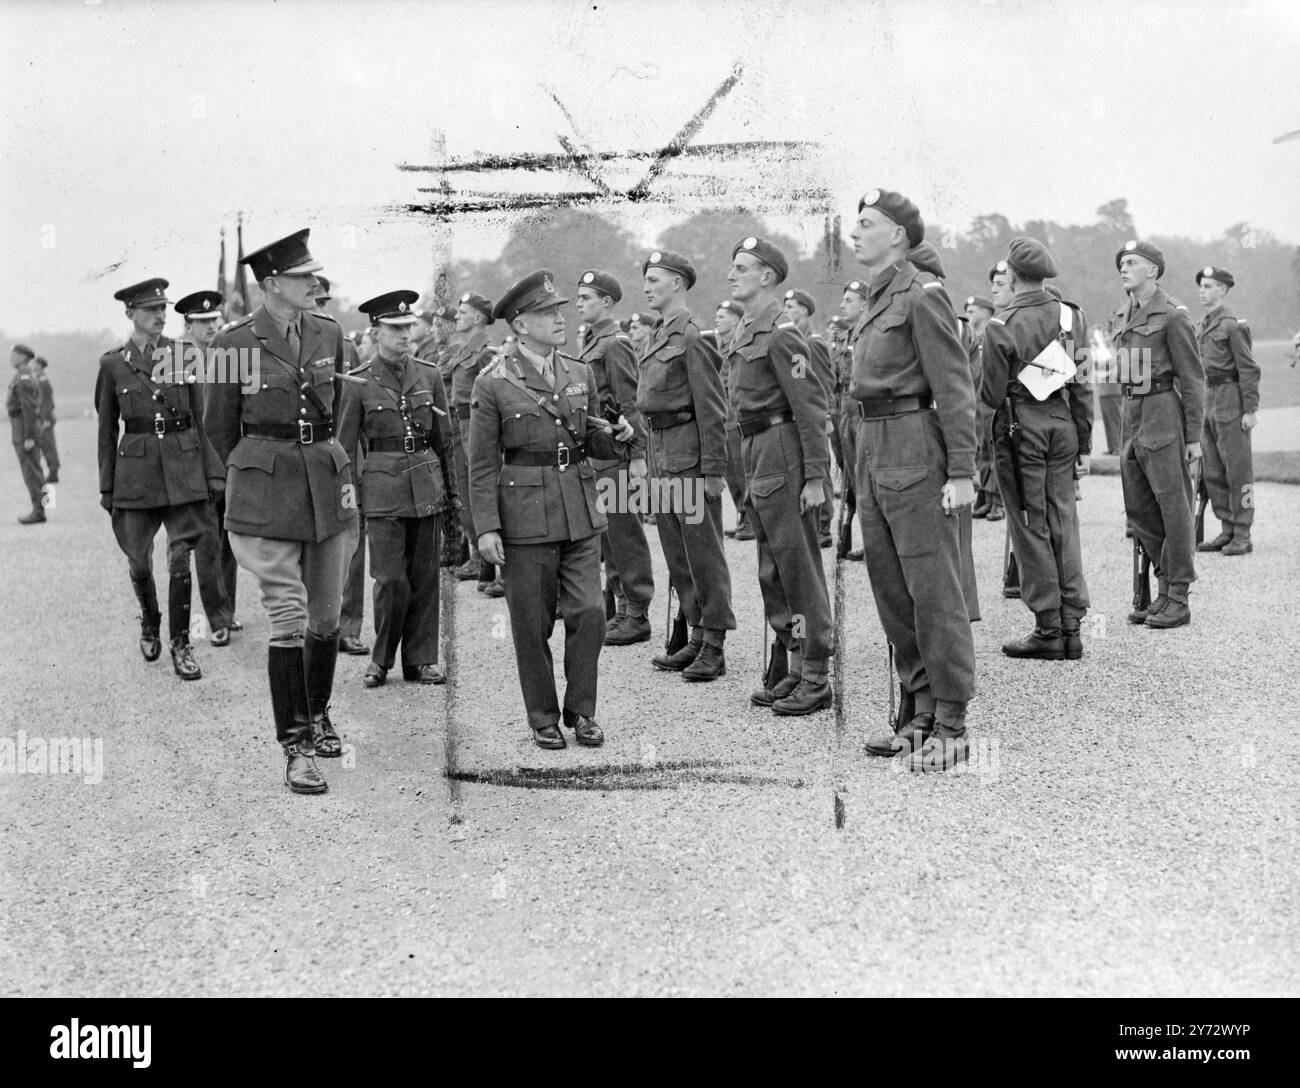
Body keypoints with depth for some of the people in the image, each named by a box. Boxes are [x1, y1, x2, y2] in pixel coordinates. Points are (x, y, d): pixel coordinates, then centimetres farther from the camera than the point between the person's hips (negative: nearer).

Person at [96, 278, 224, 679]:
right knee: (138, 560, 6)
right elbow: (107, 430, 7)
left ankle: (180, 645, 7)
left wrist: (214, 474, 0)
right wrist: (107, 488, 6)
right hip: (136, 470, 0)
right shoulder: (113, 364, 3)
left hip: (183, 467, 0)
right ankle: (149, 621, 36)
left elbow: (202, 420, 6)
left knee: (180, 558, -6)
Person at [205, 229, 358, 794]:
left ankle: (318, 715, 33)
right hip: (267, 493, -4)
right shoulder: (235, 344, -6)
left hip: (327, 482, 4)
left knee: (327, 615, 11)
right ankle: (297, 749, 1)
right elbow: (219, 426, 7)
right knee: (288, 619, -7)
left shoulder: (328, 334, 6)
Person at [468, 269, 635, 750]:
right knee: (532, 624, 5)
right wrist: (486, 527, -10)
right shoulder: (493, 384, -5)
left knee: (589, 613, -1)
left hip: (581, 513, 4)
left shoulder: (580, 374, 9)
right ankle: (543, 718, 20)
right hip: (525, 516, -4)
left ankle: (581, 710, 15)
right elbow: (482, 463, -4)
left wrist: (616, 437, -6)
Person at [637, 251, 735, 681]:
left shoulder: (692, 337, -12)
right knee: (677, 555, 13)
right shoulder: (659, 337, 15)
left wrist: (713, 469, -19)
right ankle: (698, 637, 22)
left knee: (704, 552, -3)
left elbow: (712, 408, -16)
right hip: (662, 454, 9)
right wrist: (654, 463, 16)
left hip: (690, 454, -9)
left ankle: (714, 648, 2)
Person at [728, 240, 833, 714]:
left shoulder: (782, 335, -13)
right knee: (772, 573, 14)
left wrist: (815, 477, -21)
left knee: (799, 570, -5)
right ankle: (795, 668, 23)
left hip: (782, 452, -10)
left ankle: (816, 680, 2)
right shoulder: (746, 334, 15)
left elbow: (810, 408, -17)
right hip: (755, 453, 10)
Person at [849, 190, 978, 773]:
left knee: (933, 591, -4)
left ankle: (950, 726, 2)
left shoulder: (922, 295, -10)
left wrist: (961, 473, -18)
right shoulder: (876, 300, 16)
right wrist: (866, 457, 15)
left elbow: (955, 388, -14)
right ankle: (921, 710, 22)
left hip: (915, 449, -9)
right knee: (891, 589, 12)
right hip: (874, 451, 9)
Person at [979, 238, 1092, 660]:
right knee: (1063, 522, 9)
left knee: (1032, 527, 1)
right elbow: (1083, 386, 8)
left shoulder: (1001, 325, -10)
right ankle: (1071, 626, 12)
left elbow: (991, 394, -7)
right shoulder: (1071, 317, 5)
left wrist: (987, 430, 11)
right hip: (1062, 424, 5)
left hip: (1019, 429, -5)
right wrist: (1084, 440, 15)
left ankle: (1049, 629, 3)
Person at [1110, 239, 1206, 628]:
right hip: (1132, 415, 8)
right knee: (1138, 509, 10)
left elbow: (1193, 377, -8)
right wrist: (1128, 419, 17)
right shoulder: (1121, 317, 14)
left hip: (1163, 411, -8)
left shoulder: (1172, 316, -8)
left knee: (1174, 507, -3)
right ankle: (1166, 587, 21)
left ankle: (1178, 600, 3)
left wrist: (1194, 435, -11)